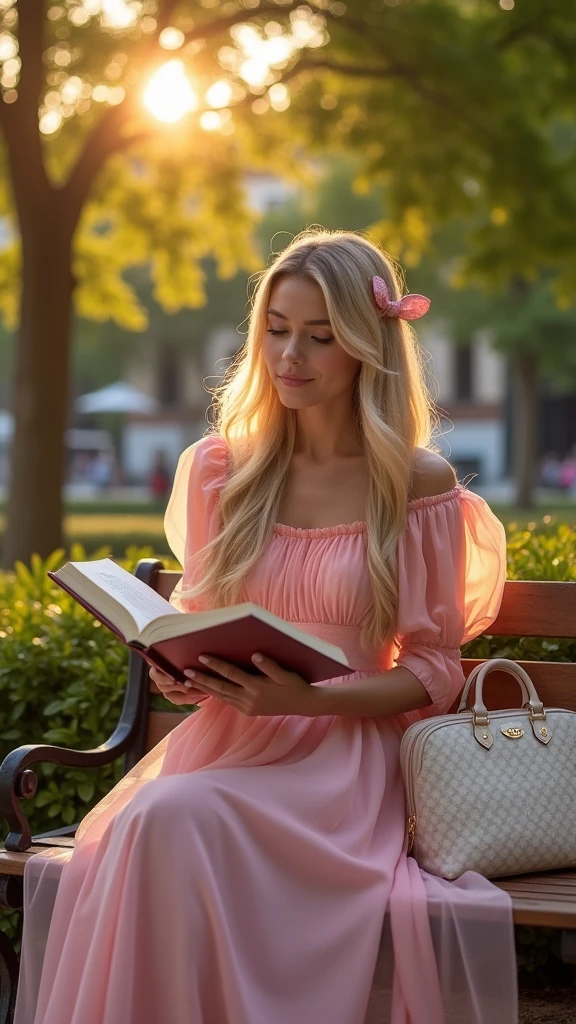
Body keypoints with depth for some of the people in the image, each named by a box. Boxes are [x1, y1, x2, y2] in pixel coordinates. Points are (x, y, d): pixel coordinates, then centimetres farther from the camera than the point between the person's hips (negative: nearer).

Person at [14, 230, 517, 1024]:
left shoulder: (420, 483, 1)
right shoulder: (219, 469, 11)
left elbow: (434, 672, 2)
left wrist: (310, 698, -15)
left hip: (346, 757, -3)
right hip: (228, 738, 3)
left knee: (174, 817, -34)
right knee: (153, 820, -34)